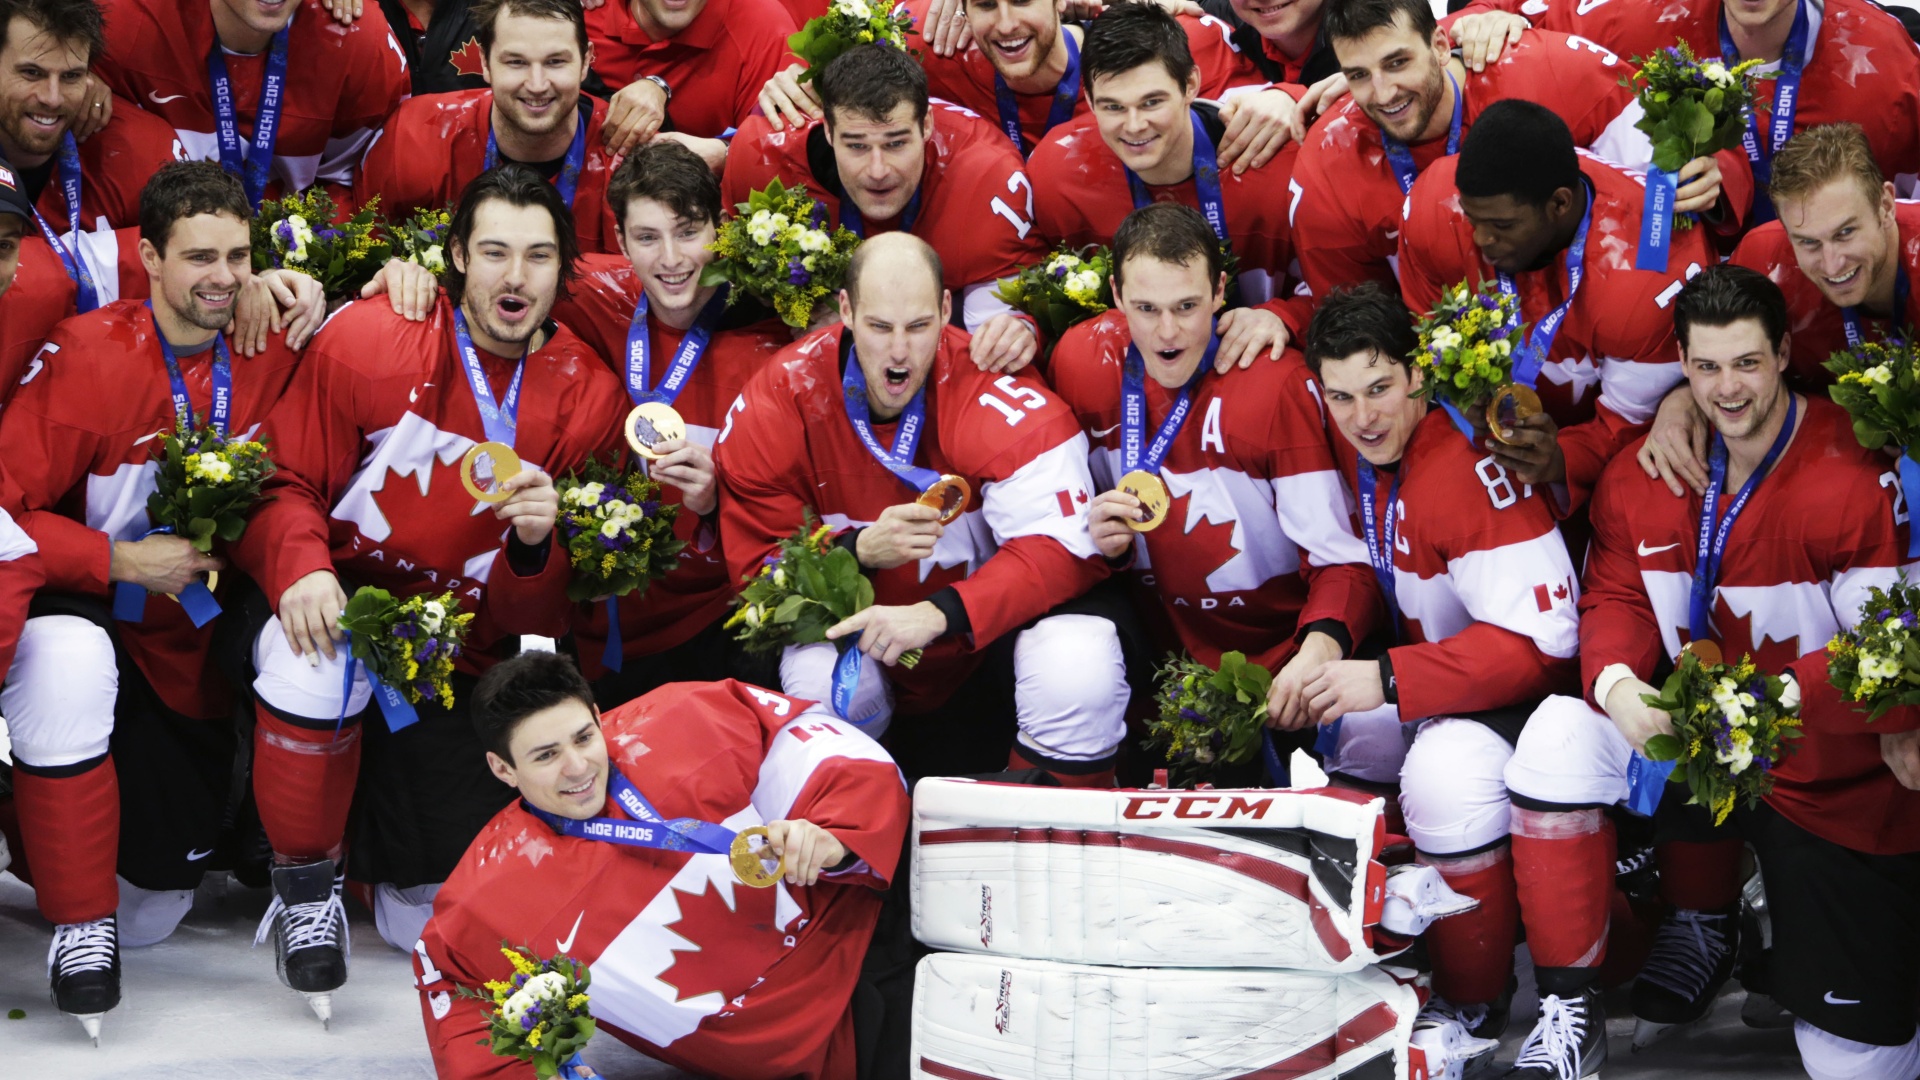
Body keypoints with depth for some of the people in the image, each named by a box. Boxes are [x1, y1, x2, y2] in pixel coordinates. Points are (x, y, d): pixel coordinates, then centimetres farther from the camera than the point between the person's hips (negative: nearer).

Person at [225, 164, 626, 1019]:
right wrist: (302, 568, -24)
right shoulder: (367, 339, -8)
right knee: (317, 658, -41)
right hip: (337, 605, -2)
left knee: (436, 923, -5)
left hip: (461, 653, 2)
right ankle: (305, 883, -14)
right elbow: (286, 483, -3)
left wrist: (535, 546, -24)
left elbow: (536, 618, -1)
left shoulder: (587, 396, -3)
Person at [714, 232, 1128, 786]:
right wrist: (859, 552, -29)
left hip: (987, 615, -1)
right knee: (821, 684, -31)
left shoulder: (991, 389, -23)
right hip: (860, 617, 2)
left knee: (1079, 674, -31)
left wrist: (940, 613, -37)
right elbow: (757, 568, -9)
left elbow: (1064, 546, -26)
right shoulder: (782, 399, -15)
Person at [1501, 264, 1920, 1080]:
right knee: (1560, 736, -24)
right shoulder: (1643, 474, -2)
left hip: (1837, 776, -4)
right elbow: (1615, 597, 1)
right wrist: (1616, 683, -22)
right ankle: (1569, 1013, -11)